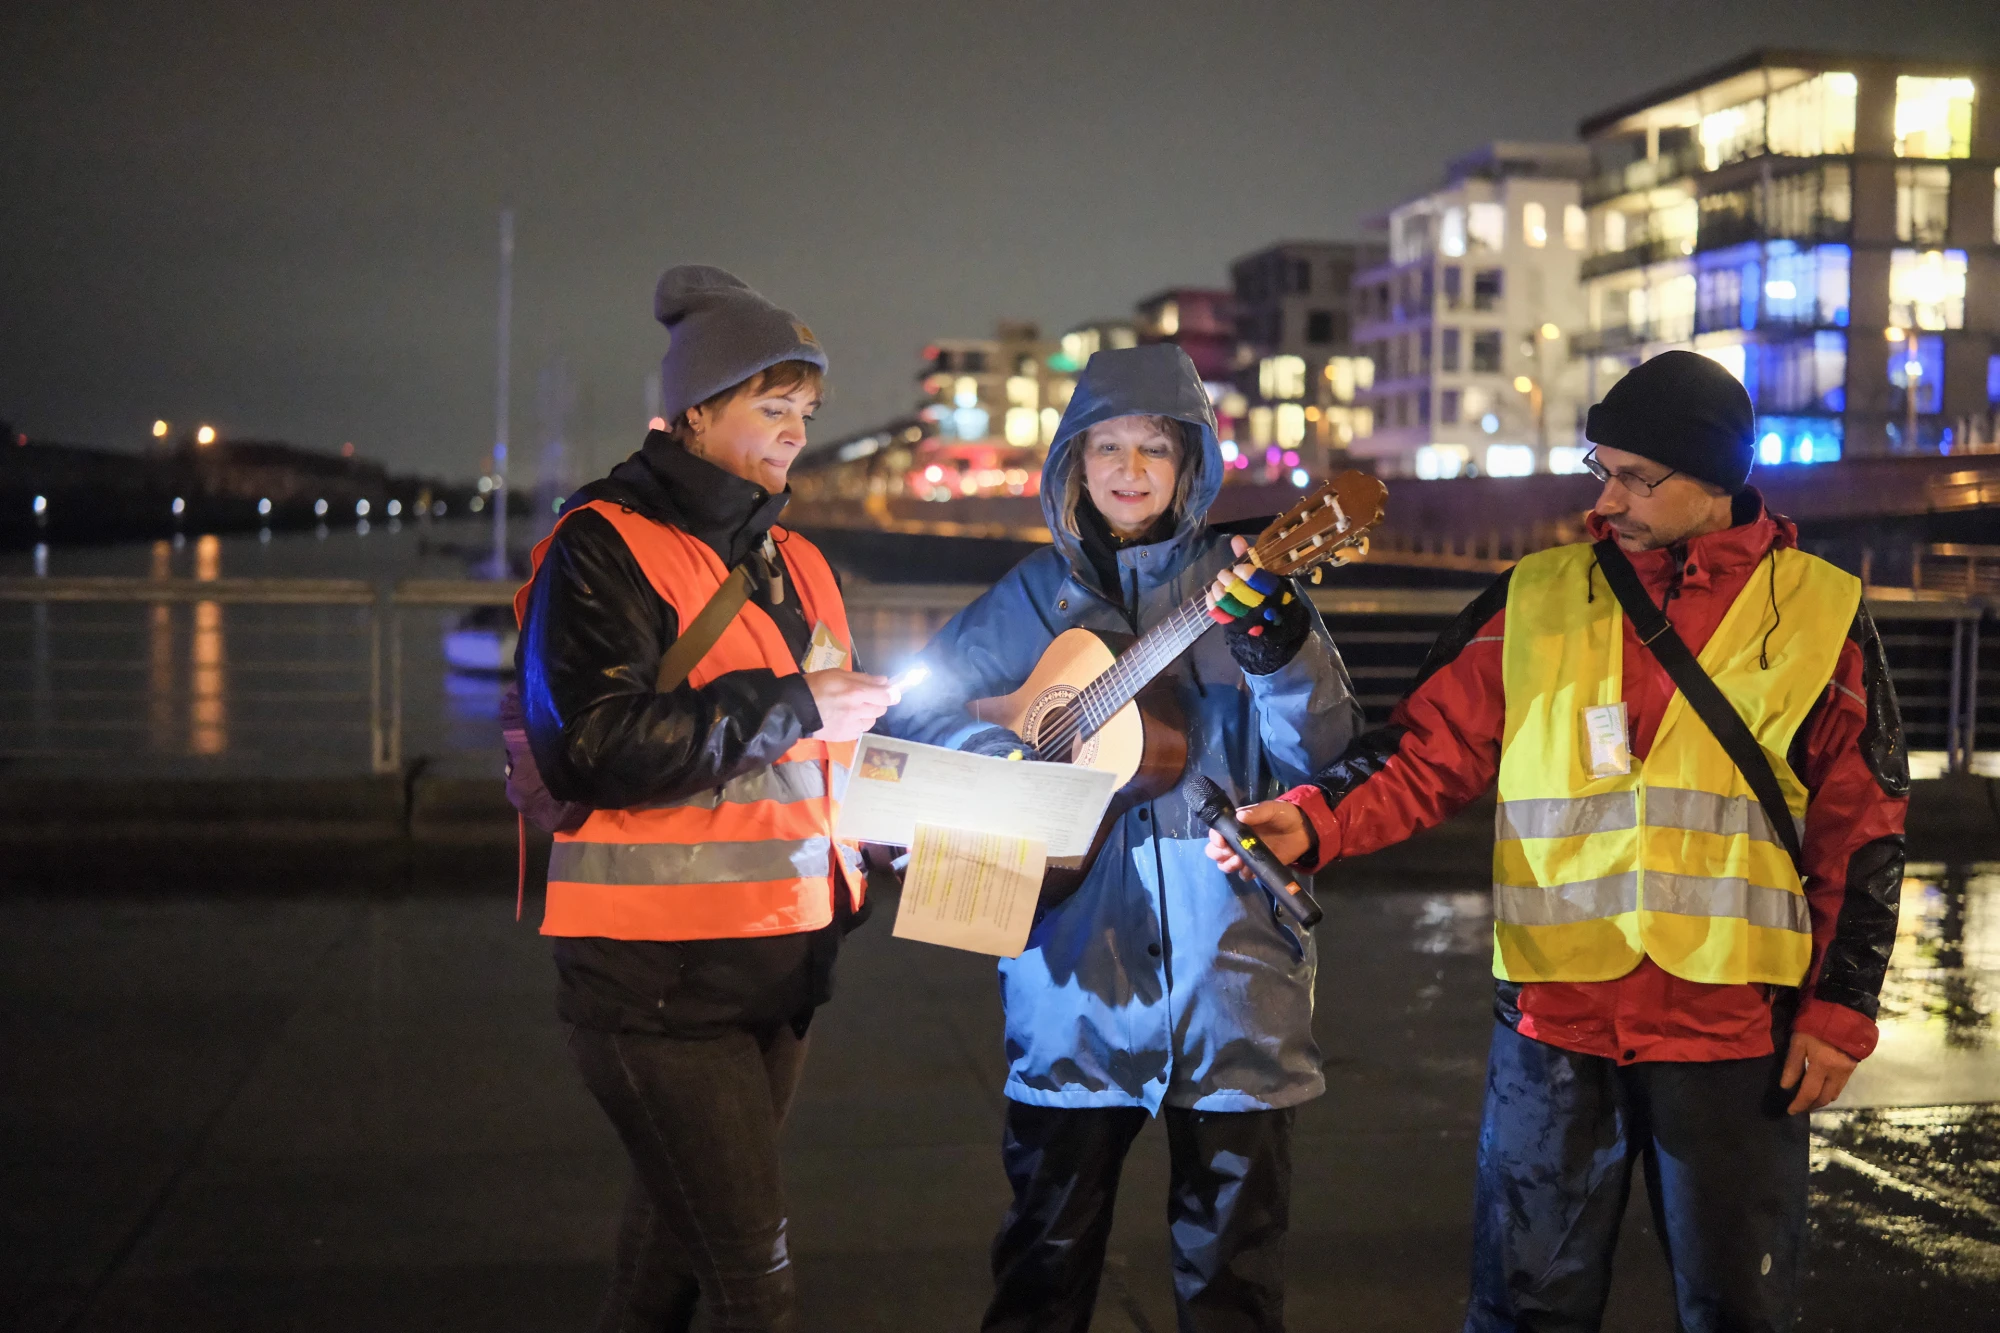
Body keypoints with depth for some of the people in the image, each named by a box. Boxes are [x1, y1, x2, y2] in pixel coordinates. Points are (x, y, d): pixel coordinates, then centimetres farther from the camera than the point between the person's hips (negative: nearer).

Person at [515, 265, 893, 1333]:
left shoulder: (793, 565, 16)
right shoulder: (605, 549, -8)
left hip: (780, 961, 7)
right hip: (657, 972, -7)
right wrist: (785, 707, -17)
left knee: (677, 1245, 16)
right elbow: (586, 746, -21)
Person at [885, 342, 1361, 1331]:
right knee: (1049, 1243, 10)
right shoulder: (1035, 597, 8)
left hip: (1226, 963, -1)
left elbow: (1322, 742, -10)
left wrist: (1276, 637, -28)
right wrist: (1019, 760, -9)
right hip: (1076, 962, 1)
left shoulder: (1239, 581, 2)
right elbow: (915, 714, 8)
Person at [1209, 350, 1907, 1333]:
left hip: (1735, 1029, -1)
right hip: (1553, 1021, 1)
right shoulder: (1537, 598, 3)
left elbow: (1862, 829, 3)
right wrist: (1314, 821, -18)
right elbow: (1428, 750, -1)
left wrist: (1840, 1010, 0)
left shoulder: (1819, 612, 1)